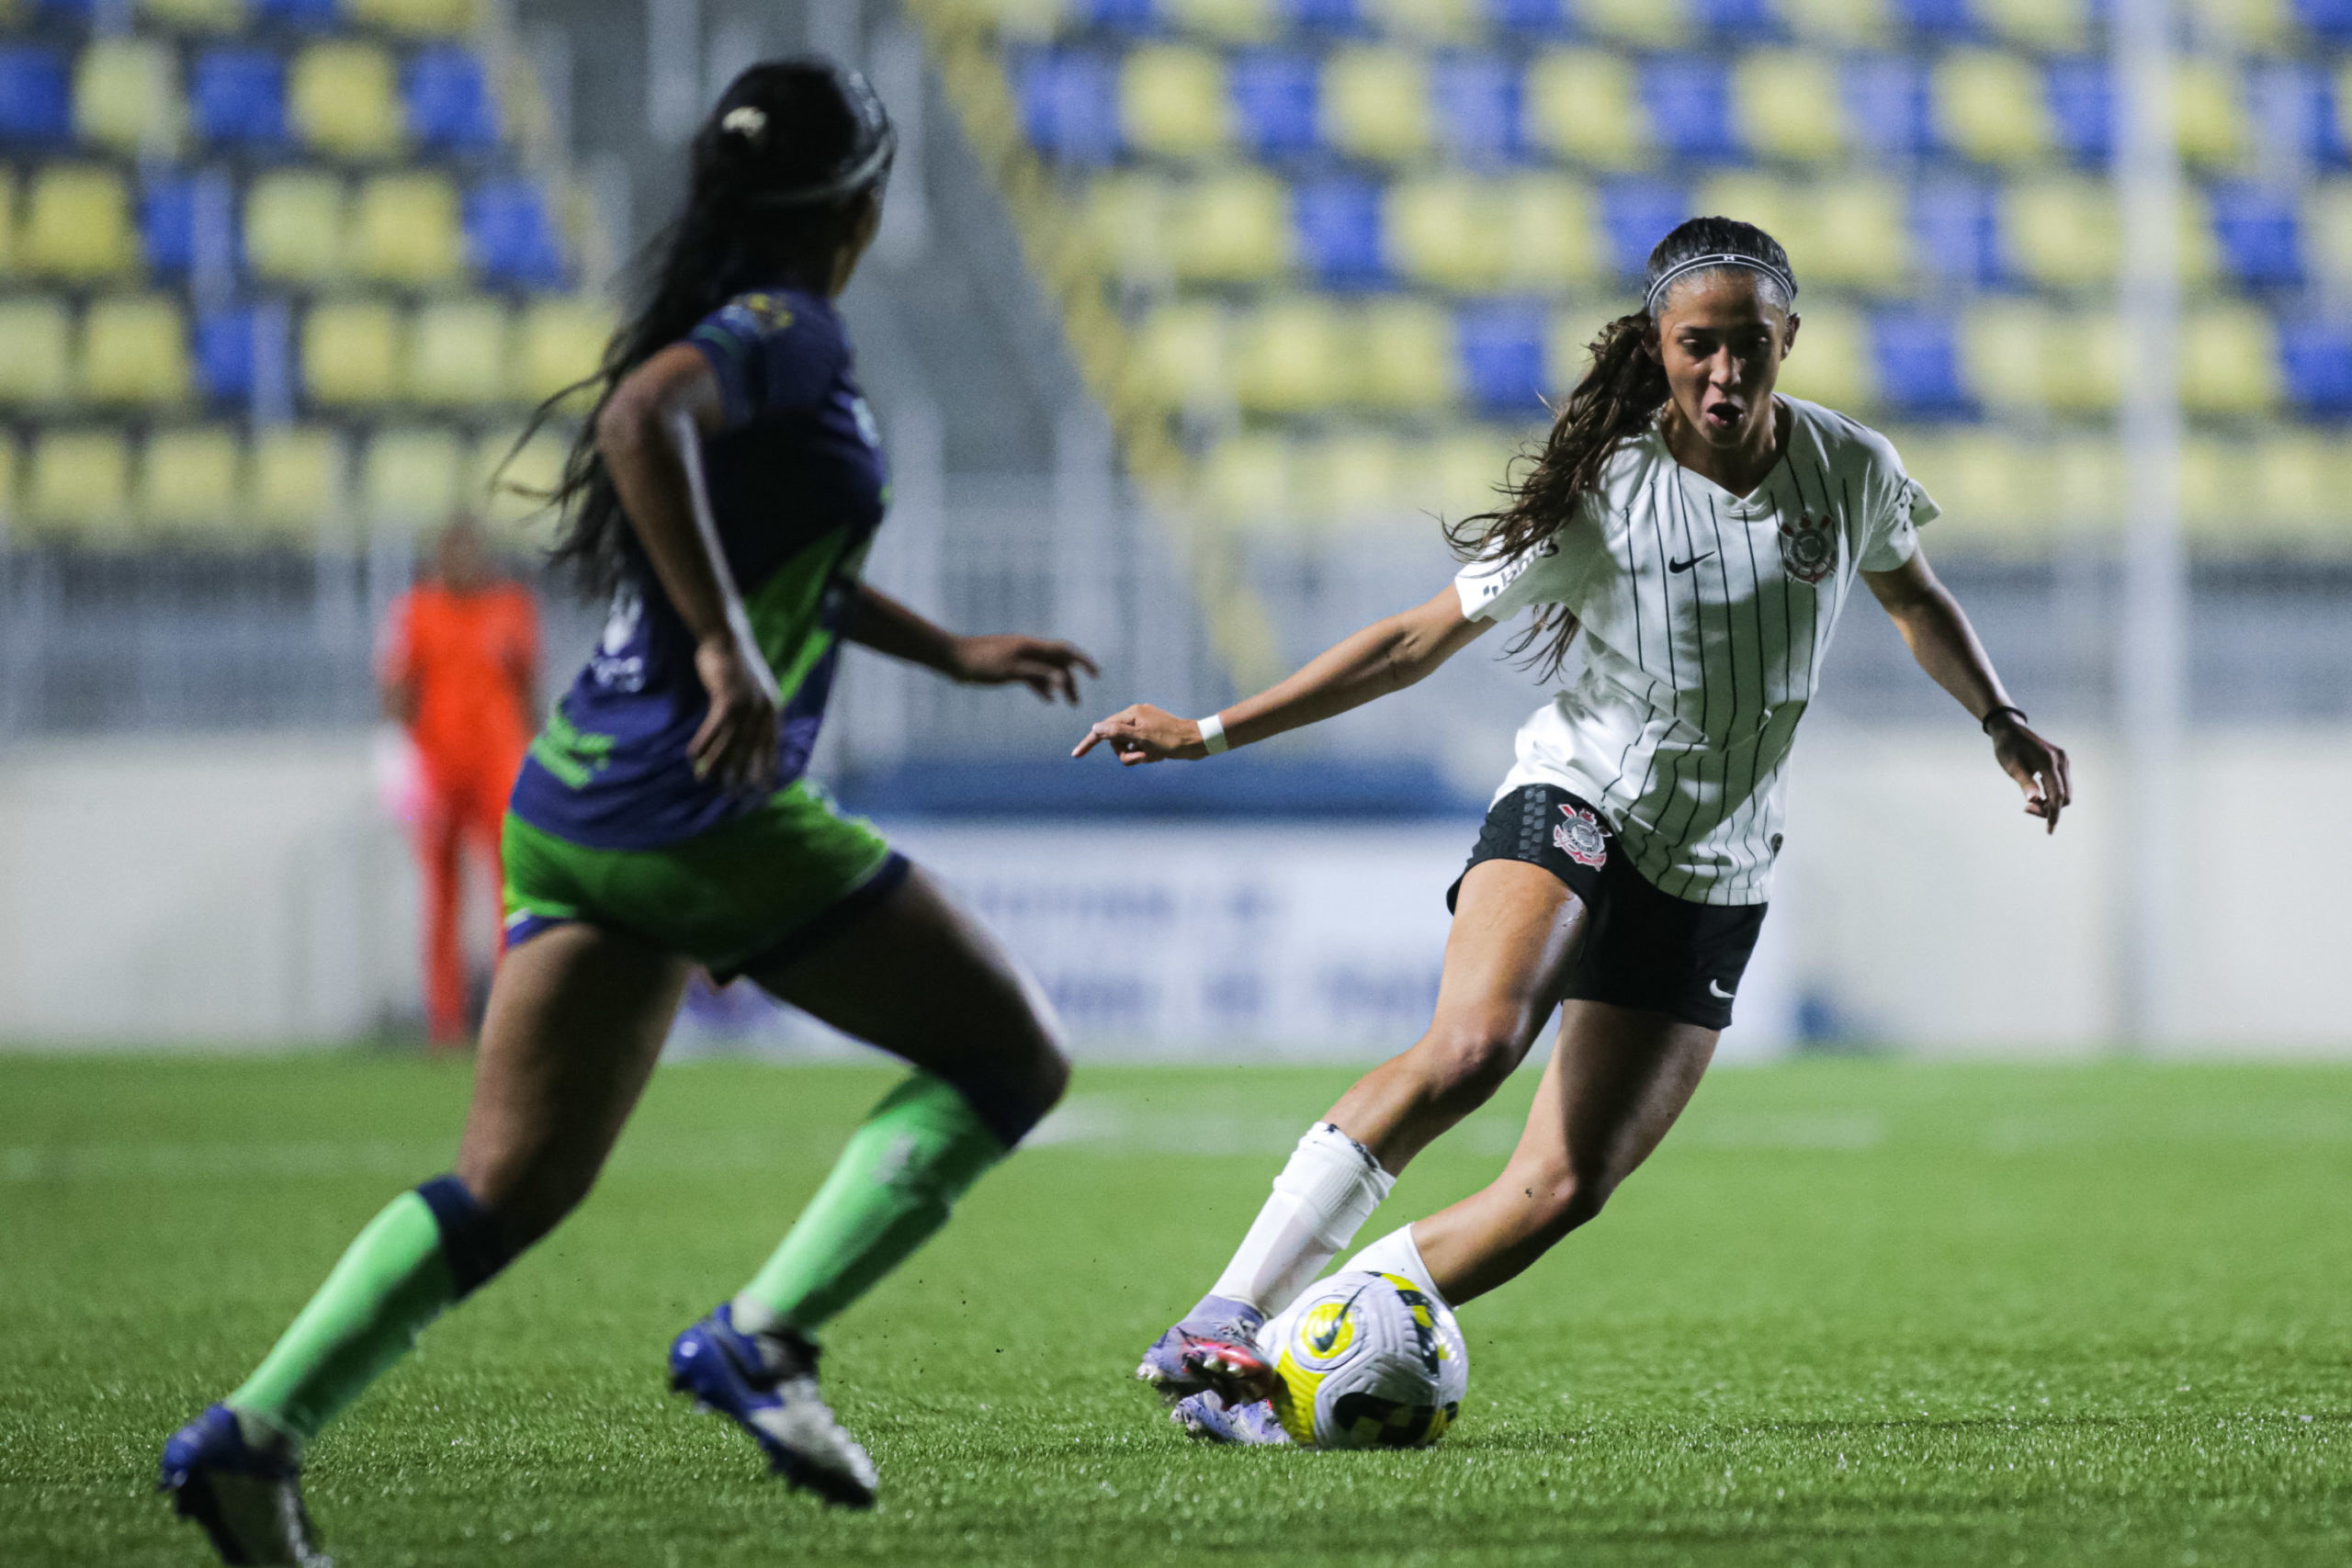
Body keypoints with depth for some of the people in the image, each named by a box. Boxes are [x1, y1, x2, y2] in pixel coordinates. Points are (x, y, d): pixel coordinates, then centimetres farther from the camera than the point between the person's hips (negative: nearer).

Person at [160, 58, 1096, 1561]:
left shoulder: (741, 330, 17)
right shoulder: (790, 334, -10)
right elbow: (641, 420, -31)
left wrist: (951, 652, 41)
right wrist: (729, 645, -32)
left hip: (579, 810, 9)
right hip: (706, 816, -9)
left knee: (512, 1183, 8)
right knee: (1014, 1056, 3)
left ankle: (257, 1430, -3)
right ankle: (765, 1333, -6)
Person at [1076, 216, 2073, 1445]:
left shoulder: (1848, 469, -4)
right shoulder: (1603, 490, -12)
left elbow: (1911, 595, 20)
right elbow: (1425, 637, -6)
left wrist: (1999, 720, 9)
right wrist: (1215, 732, -9)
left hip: (1714, 873, 3)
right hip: (1576, 797, -3)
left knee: (1562, 1190, -11)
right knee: (1472, 1044, -33)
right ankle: (1222, 1323, -29)